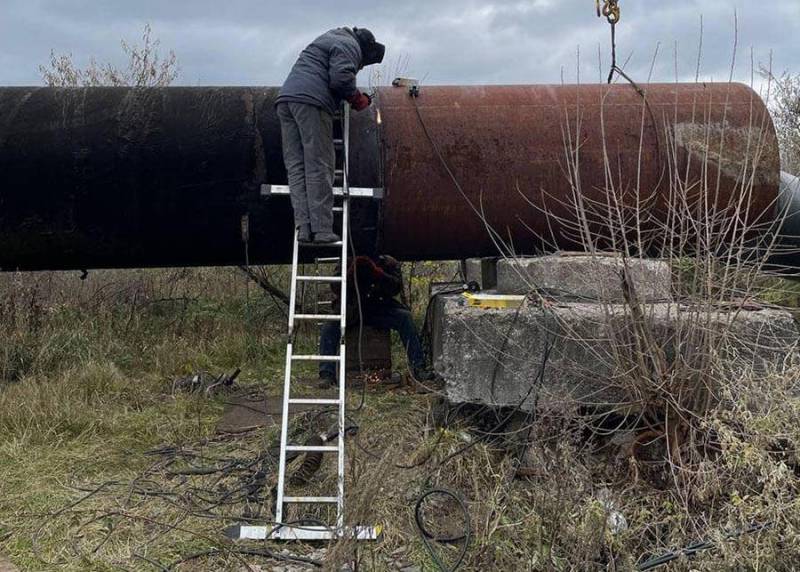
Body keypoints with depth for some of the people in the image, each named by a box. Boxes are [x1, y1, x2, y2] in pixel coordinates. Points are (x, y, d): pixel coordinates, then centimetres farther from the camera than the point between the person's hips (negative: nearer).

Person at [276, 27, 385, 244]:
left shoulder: (330, 39, 34)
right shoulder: (349, 46, 6)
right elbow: (341, 78, -11)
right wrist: (357, 98, 5)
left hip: (285, 98, 8)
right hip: (310, 100, -8)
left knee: (295, 166, 0)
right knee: (319, 167, -9)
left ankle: (304, 228, -7)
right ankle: (321, 229, -12)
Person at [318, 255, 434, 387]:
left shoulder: (389, 263, 1)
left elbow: (396, 288, -12)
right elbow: (336, 289, -7)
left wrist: (377, 272, -27)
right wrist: (352, 272, -24)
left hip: (379, 310, 0)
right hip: (352, 310, 0)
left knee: (405, 317, -24)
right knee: (330, 324, -29)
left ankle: (418, 368, -22)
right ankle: (327, 374, -30)